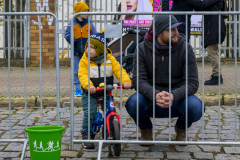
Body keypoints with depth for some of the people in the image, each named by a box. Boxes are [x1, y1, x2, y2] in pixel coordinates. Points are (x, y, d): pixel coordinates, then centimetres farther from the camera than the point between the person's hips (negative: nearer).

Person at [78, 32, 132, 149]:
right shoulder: (84, 61, -7)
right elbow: (82, 75, -18)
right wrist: (88, 85, -38)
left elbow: (118, 70, -10)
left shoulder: (110, 59, -3)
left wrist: (126, 81, -29)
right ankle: (86, 135, 4)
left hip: (106, 92, 2)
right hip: (89, 93, -1)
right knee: (89, 112, -12)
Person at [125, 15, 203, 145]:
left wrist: (173, 96, -34)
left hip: (177, 99, 0)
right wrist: (155, 95, -35)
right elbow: (138, 80, -14)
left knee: (195, 107, -31)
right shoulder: (143, 49, -7)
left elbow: (193, 82, -14)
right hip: (151, 100, 0)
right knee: (133, 103, -32)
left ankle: (181, 129, 8)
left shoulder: (185, 49, -9)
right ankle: (146, 130, 5)